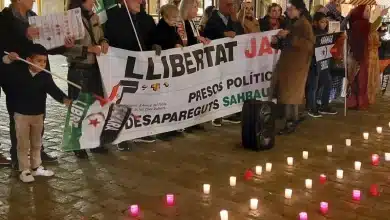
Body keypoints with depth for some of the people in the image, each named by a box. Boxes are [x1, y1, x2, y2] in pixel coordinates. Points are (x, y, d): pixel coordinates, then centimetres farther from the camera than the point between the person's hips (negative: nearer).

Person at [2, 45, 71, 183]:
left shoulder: (45, 76, -10)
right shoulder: (18, 70, -11)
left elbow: (53, 90, -20)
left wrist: (64, 99, -39)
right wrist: (9, 58, -28)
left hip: (38, 114, 3)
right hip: (21, 114, -3)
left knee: (36, 143, 17)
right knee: (23, 144, 5)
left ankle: (36, 167, 32)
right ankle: (24, 170, 16)